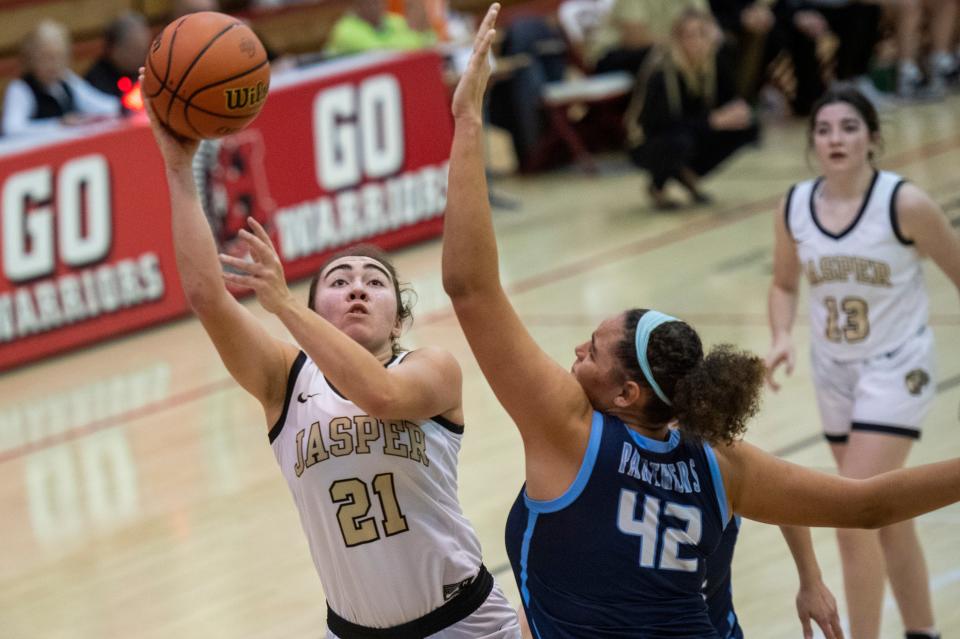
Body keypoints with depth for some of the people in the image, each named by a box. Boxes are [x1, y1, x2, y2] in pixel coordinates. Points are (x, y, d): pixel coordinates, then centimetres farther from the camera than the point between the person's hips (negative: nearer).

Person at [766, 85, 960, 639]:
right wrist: (783, 337, -7)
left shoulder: (905, 205, -20)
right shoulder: (794, 208, -6)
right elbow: (785, 284, 11)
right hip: (834, 372, 5)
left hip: (896, 369, -5)